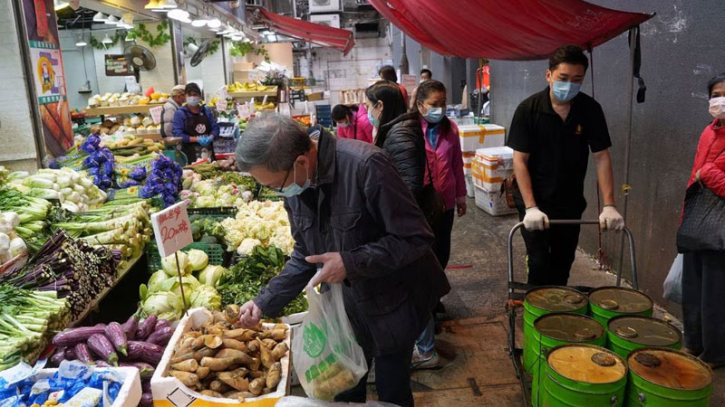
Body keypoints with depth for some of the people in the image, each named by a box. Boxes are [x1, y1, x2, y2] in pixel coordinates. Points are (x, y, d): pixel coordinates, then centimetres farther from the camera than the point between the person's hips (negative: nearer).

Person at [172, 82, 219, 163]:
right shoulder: (180, 113, -1)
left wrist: (210, 137, -12)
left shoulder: (206, 111, 11)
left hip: (208, 151, 4)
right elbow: (178, 134, -9)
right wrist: (197, 139, -18)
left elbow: (215, 128, 10)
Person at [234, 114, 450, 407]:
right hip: (347, 305, 6)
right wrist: (265, 302, -1)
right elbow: (305, 256, 6)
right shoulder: (296, 186, -6)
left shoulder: (365, 165, -30)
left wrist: (350, 263, -31)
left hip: (393, 303, -6)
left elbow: (416, 238, -25)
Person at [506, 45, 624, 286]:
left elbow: (601, 157, -5)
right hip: (534, 200, -3)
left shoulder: (591, 110, -7)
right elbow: (520, 160, -15)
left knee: (563, 264, 14)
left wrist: (609, 205, -13)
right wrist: (531, 207, -23)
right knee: (540, 264, -5)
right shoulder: (528, 109, -15)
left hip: (571, 201, 3)